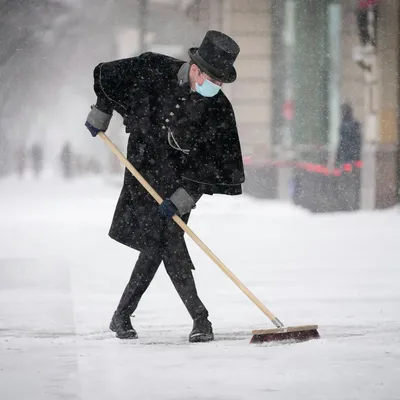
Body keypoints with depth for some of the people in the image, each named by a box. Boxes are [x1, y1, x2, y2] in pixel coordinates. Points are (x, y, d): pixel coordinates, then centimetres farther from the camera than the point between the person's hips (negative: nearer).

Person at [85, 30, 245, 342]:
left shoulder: (220, 111, -15)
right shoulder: (153, 70, -15)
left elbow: (217, 168, -14)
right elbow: (108, 76, 4)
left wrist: (182, 198, -21)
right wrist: (101, 115, 9)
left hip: (180, 182, 0)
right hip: (143, 173, 0)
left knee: (157, 246, -5)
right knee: (168, 245, -9)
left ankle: (122, 316, 12)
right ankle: (200, 319, -6)